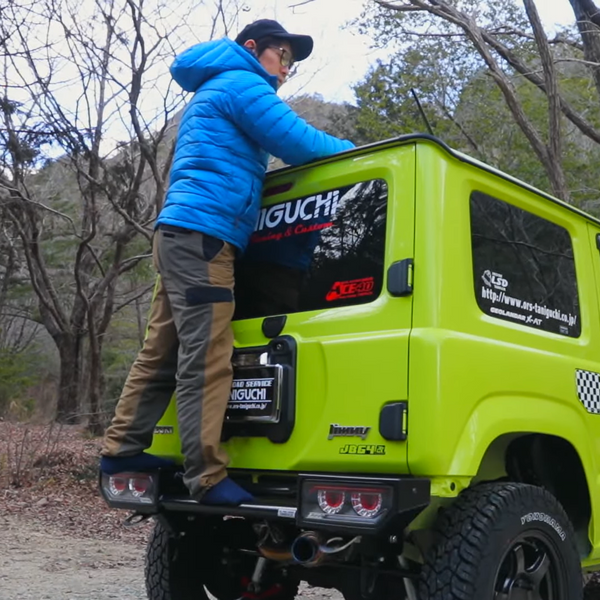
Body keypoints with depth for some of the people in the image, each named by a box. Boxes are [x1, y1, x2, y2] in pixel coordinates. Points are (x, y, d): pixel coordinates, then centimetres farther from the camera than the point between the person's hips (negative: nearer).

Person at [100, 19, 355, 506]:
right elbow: (298, 143, -9)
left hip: (180, 233, 10)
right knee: (205, 362, -13)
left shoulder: (215, 93, 31)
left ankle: (121, 448, 17)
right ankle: (208, 476, -12)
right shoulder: (240, 84, -1)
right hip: (202, 235, -10)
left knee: (162, 354, 12)